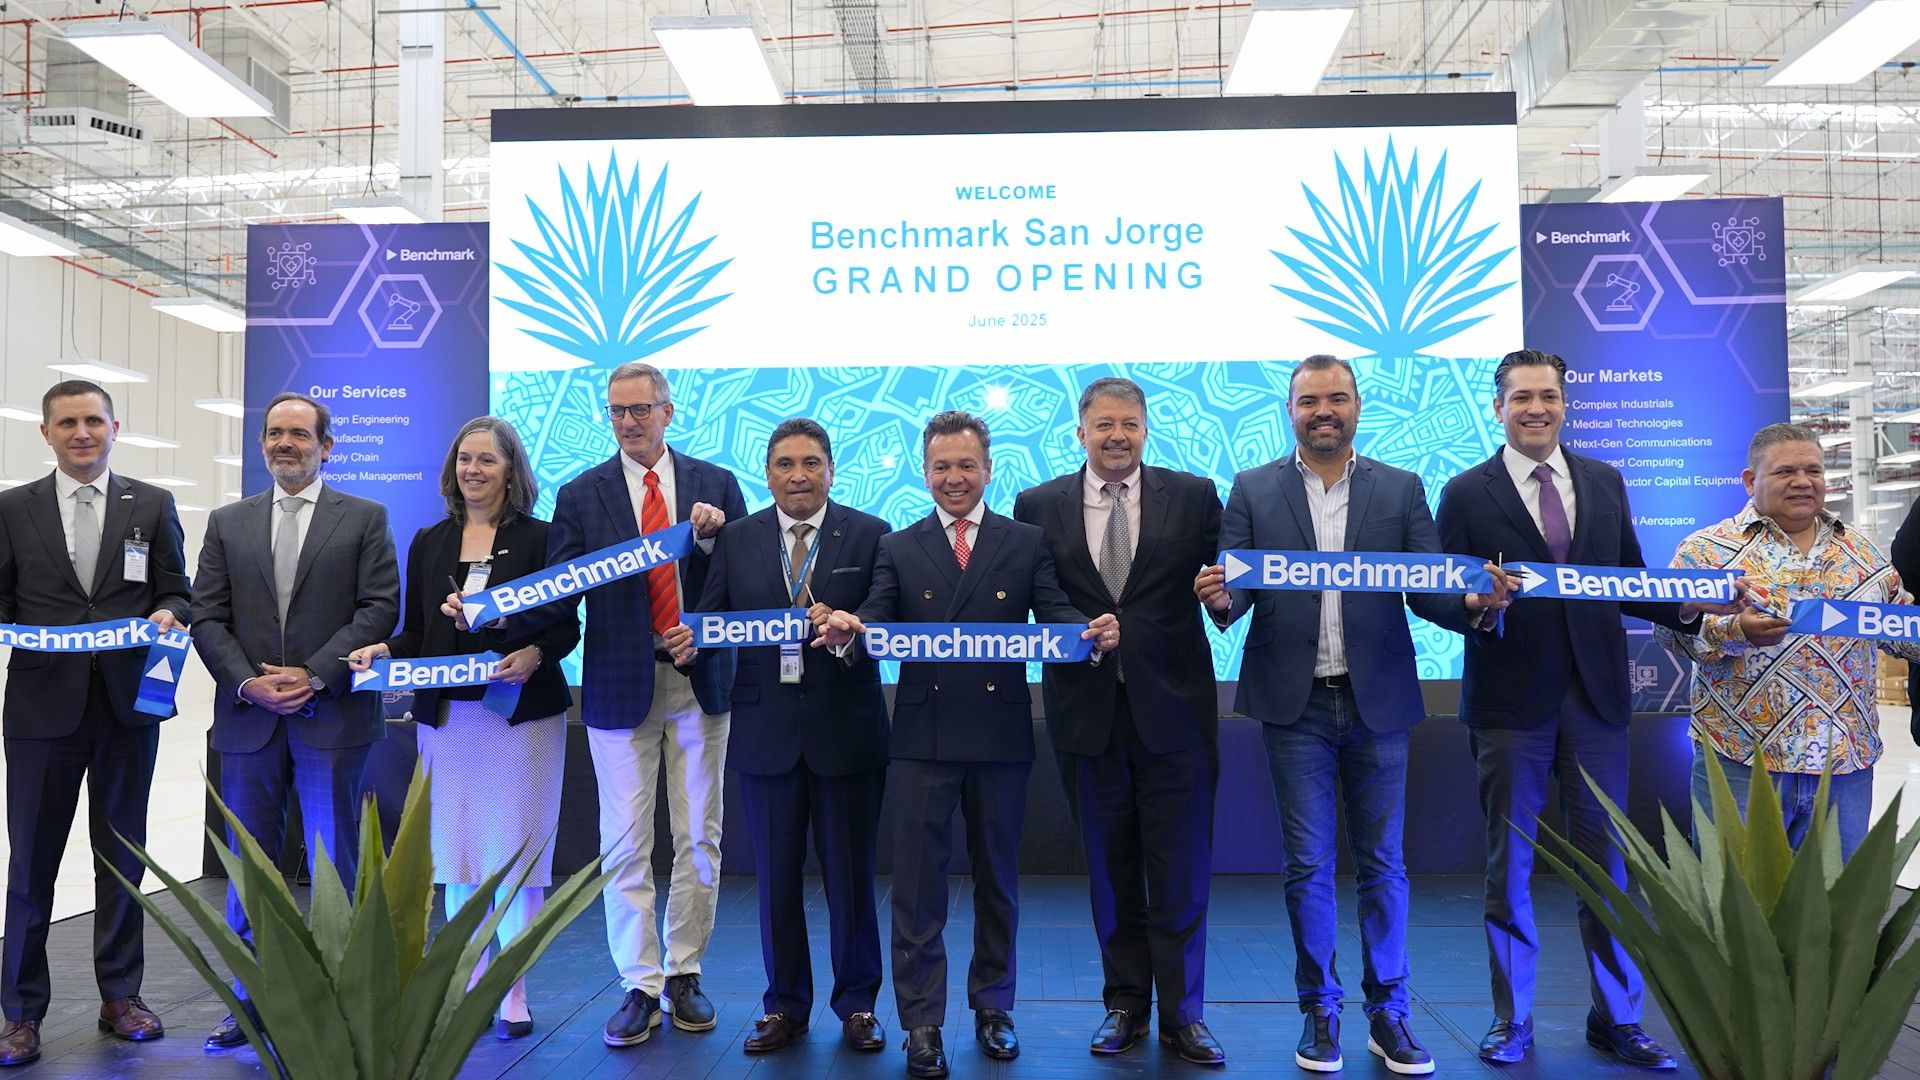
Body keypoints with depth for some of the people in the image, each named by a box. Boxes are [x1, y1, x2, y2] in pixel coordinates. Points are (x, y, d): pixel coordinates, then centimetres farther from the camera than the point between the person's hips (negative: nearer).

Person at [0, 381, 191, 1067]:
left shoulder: (153, 506, 7)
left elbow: (177, 594, 7)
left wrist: (168, 613, -14)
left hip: (127, 703, 1)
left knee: (122, 852, 10)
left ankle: (120, 996, 23)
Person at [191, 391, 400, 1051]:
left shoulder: (365, 519, 4)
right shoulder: (227, 523, 13)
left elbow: (379, 609, -5)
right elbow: (208, 618, 7)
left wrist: (315, 675, -13)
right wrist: (247, 682, -9)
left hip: (333, 717, -3)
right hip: (248, 718, 3)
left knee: (336, 863, 3)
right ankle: (250, 1000, 21)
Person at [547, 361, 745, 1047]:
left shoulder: (716, 485, 7)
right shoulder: (581, 494, 6)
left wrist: (713, 536, -13)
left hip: (698, 679, 1)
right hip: (621, 683, 0)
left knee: (699, 839, 8)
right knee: (625, 844, 2)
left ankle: (684, 976, 22)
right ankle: (641, 987, 13)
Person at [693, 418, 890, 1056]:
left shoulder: (868, 534, 0)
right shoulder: (736, 538, 6)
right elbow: (713, 619, 4)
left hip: (845, 727, -2)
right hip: (766, 728, 2)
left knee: (850, 873, 8)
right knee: (776, 876, 12)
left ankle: (857, 1003, 26)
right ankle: (785, 1004, 28)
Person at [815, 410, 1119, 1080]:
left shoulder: (1027, 543, 7)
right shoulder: (897, 548, 8)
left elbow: (1056, 614, -4)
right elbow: (879, 624, -4)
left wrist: (1093, 628, -26)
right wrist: (848, 627, -26)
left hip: (1001, 735, 1)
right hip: (923, 735, 0)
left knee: (997, 880, 12)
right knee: (917, 883, 2)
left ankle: (992, 1007, 28)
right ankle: (922, 1022, 12)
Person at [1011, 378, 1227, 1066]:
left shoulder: (1193, 496, 4)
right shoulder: (1039, 506, 6)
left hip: (1173, 706, -1)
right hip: (1087, 711, 1)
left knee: (1181, 868, 4)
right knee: (1110, 867, 12)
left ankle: (1183, 1012, 19)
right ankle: (1125, 1004, 27)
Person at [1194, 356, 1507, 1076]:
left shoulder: (1401, 490, 6)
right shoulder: (1253, 490, 4)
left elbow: (1429, 590, 1)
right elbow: (1235, 589, -2)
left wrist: (1474, 603, -21)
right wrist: (1221, 598, -26)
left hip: (1378, 701, 1)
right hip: (1295, 703, -1)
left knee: (1382, 862, 7)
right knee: (1308, 864, 5)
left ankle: (1387, 1013, 21)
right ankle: (1320, 1010, 19)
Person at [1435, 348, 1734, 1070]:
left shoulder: (1606, 483, 10)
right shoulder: (1466, 494, 0)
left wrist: (1686, 604, -7)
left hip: (1595, 699, 3)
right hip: (1511, 702, -2)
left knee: (1607, 862, 8)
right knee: (1508, 865, 7)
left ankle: (1616, 1018, 23)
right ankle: (1511, 1019, 21)